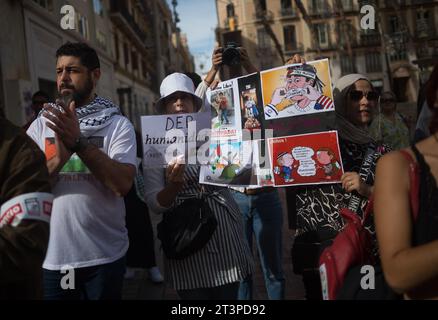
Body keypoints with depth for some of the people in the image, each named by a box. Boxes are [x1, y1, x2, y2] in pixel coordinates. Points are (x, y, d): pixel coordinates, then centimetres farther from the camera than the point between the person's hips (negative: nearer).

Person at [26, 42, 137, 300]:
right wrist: (60, 156, -22)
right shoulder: (41, 124, 4)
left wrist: (78, 142, -23)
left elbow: (123, 184, -17)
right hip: (51, 257, 2)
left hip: (104, 256, -2)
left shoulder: (118, 124, -4)